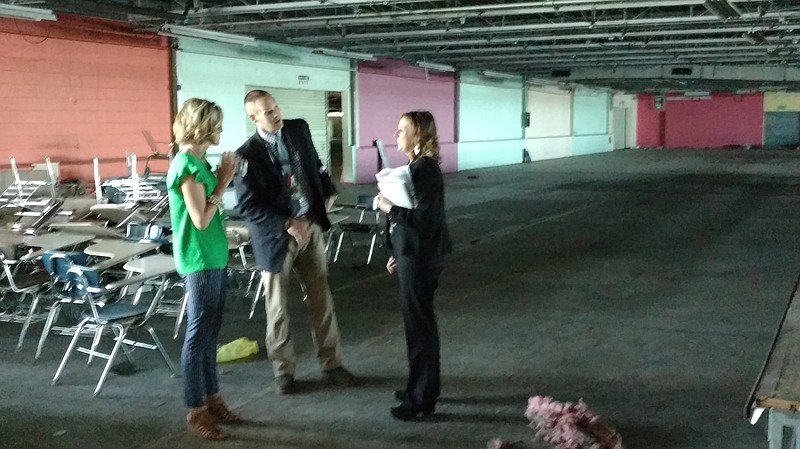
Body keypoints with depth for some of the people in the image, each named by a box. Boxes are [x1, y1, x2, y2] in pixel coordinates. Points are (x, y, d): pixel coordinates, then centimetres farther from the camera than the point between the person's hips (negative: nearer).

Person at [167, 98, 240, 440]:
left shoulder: (197, 161, 10)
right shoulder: (187, 166, -18)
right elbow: (201, 219, -20)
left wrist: (222, 180, 6)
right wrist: (223, 183, -14)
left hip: (213, 256, 10)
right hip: (199, 260, -10)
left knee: (210, 331, 15)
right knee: (199, 333, -1)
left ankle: (211, 399, 26)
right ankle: (196, 411, 9)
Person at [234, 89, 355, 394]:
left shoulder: (298, 129, 0)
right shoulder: (247, 155, -15)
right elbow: (248, 206, -17)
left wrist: (328, 191, 6)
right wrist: (287, 224, -22)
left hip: (311, 226, 5)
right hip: (276, 236, -4)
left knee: (321, 298, 10)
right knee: (277, 307, 8)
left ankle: (331, 364, 22)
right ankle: (283, 371, 23)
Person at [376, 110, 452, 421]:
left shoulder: (425, 168, -18)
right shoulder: (416, 165, 12)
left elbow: (424, 218, -25)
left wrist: (388, 208, -16)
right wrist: (397, 254, 18)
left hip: (421, 256, -10)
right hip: (412, 253, 10)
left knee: (419, 323, -1)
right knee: (419, 321, 17)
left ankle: (421, 398, 10)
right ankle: (423, 386, 30)